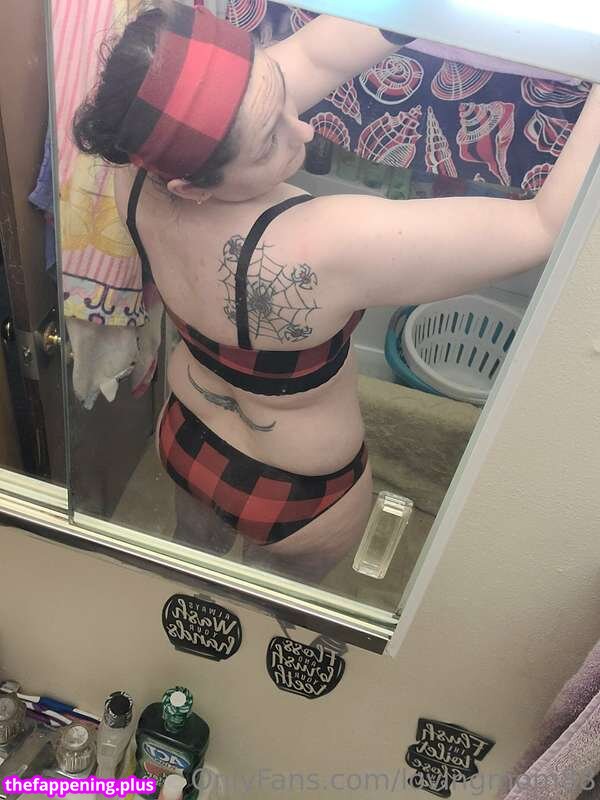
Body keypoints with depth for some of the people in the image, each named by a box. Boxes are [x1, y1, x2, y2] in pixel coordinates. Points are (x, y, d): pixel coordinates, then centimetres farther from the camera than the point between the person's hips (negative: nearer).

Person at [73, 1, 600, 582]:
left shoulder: (142, 167, -26)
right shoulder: (320, 247, -45)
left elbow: (314, 55, -20)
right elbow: (546, 227, -38)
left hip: (184, 437, 6)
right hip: (296, 500, -5)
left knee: (195, 557, 39)